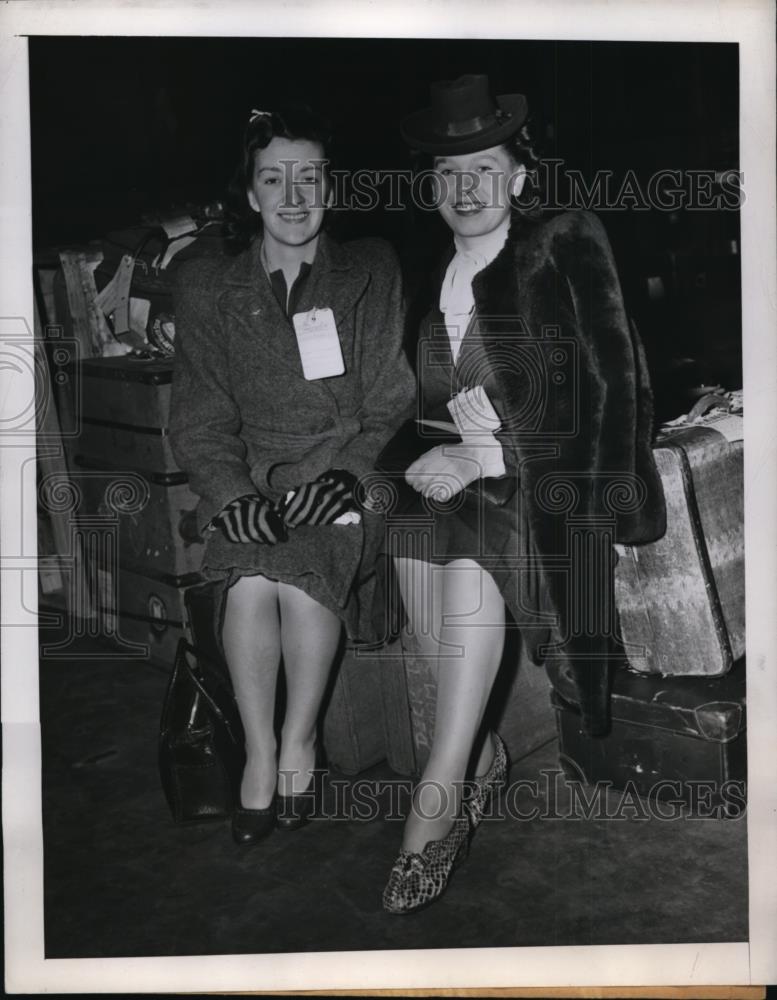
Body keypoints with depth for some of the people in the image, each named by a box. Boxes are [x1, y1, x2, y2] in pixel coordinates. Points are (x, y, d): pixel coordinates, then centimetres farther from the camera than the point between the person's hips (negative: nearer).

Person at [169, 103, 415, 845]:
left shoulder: (370, 274, 9)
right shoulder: (207, 291, 11)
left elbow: (391, 406, 3)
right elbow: (199, 422, 5)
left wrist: (343, 476, -13)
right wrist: (236, 495, -13)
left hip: (344, 482, -1)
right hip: (248, 485, 1)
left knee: (302, 571, -29)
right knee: (250, 582, -29)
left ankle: (300, 742, -7)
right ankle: (258, 751, -10)